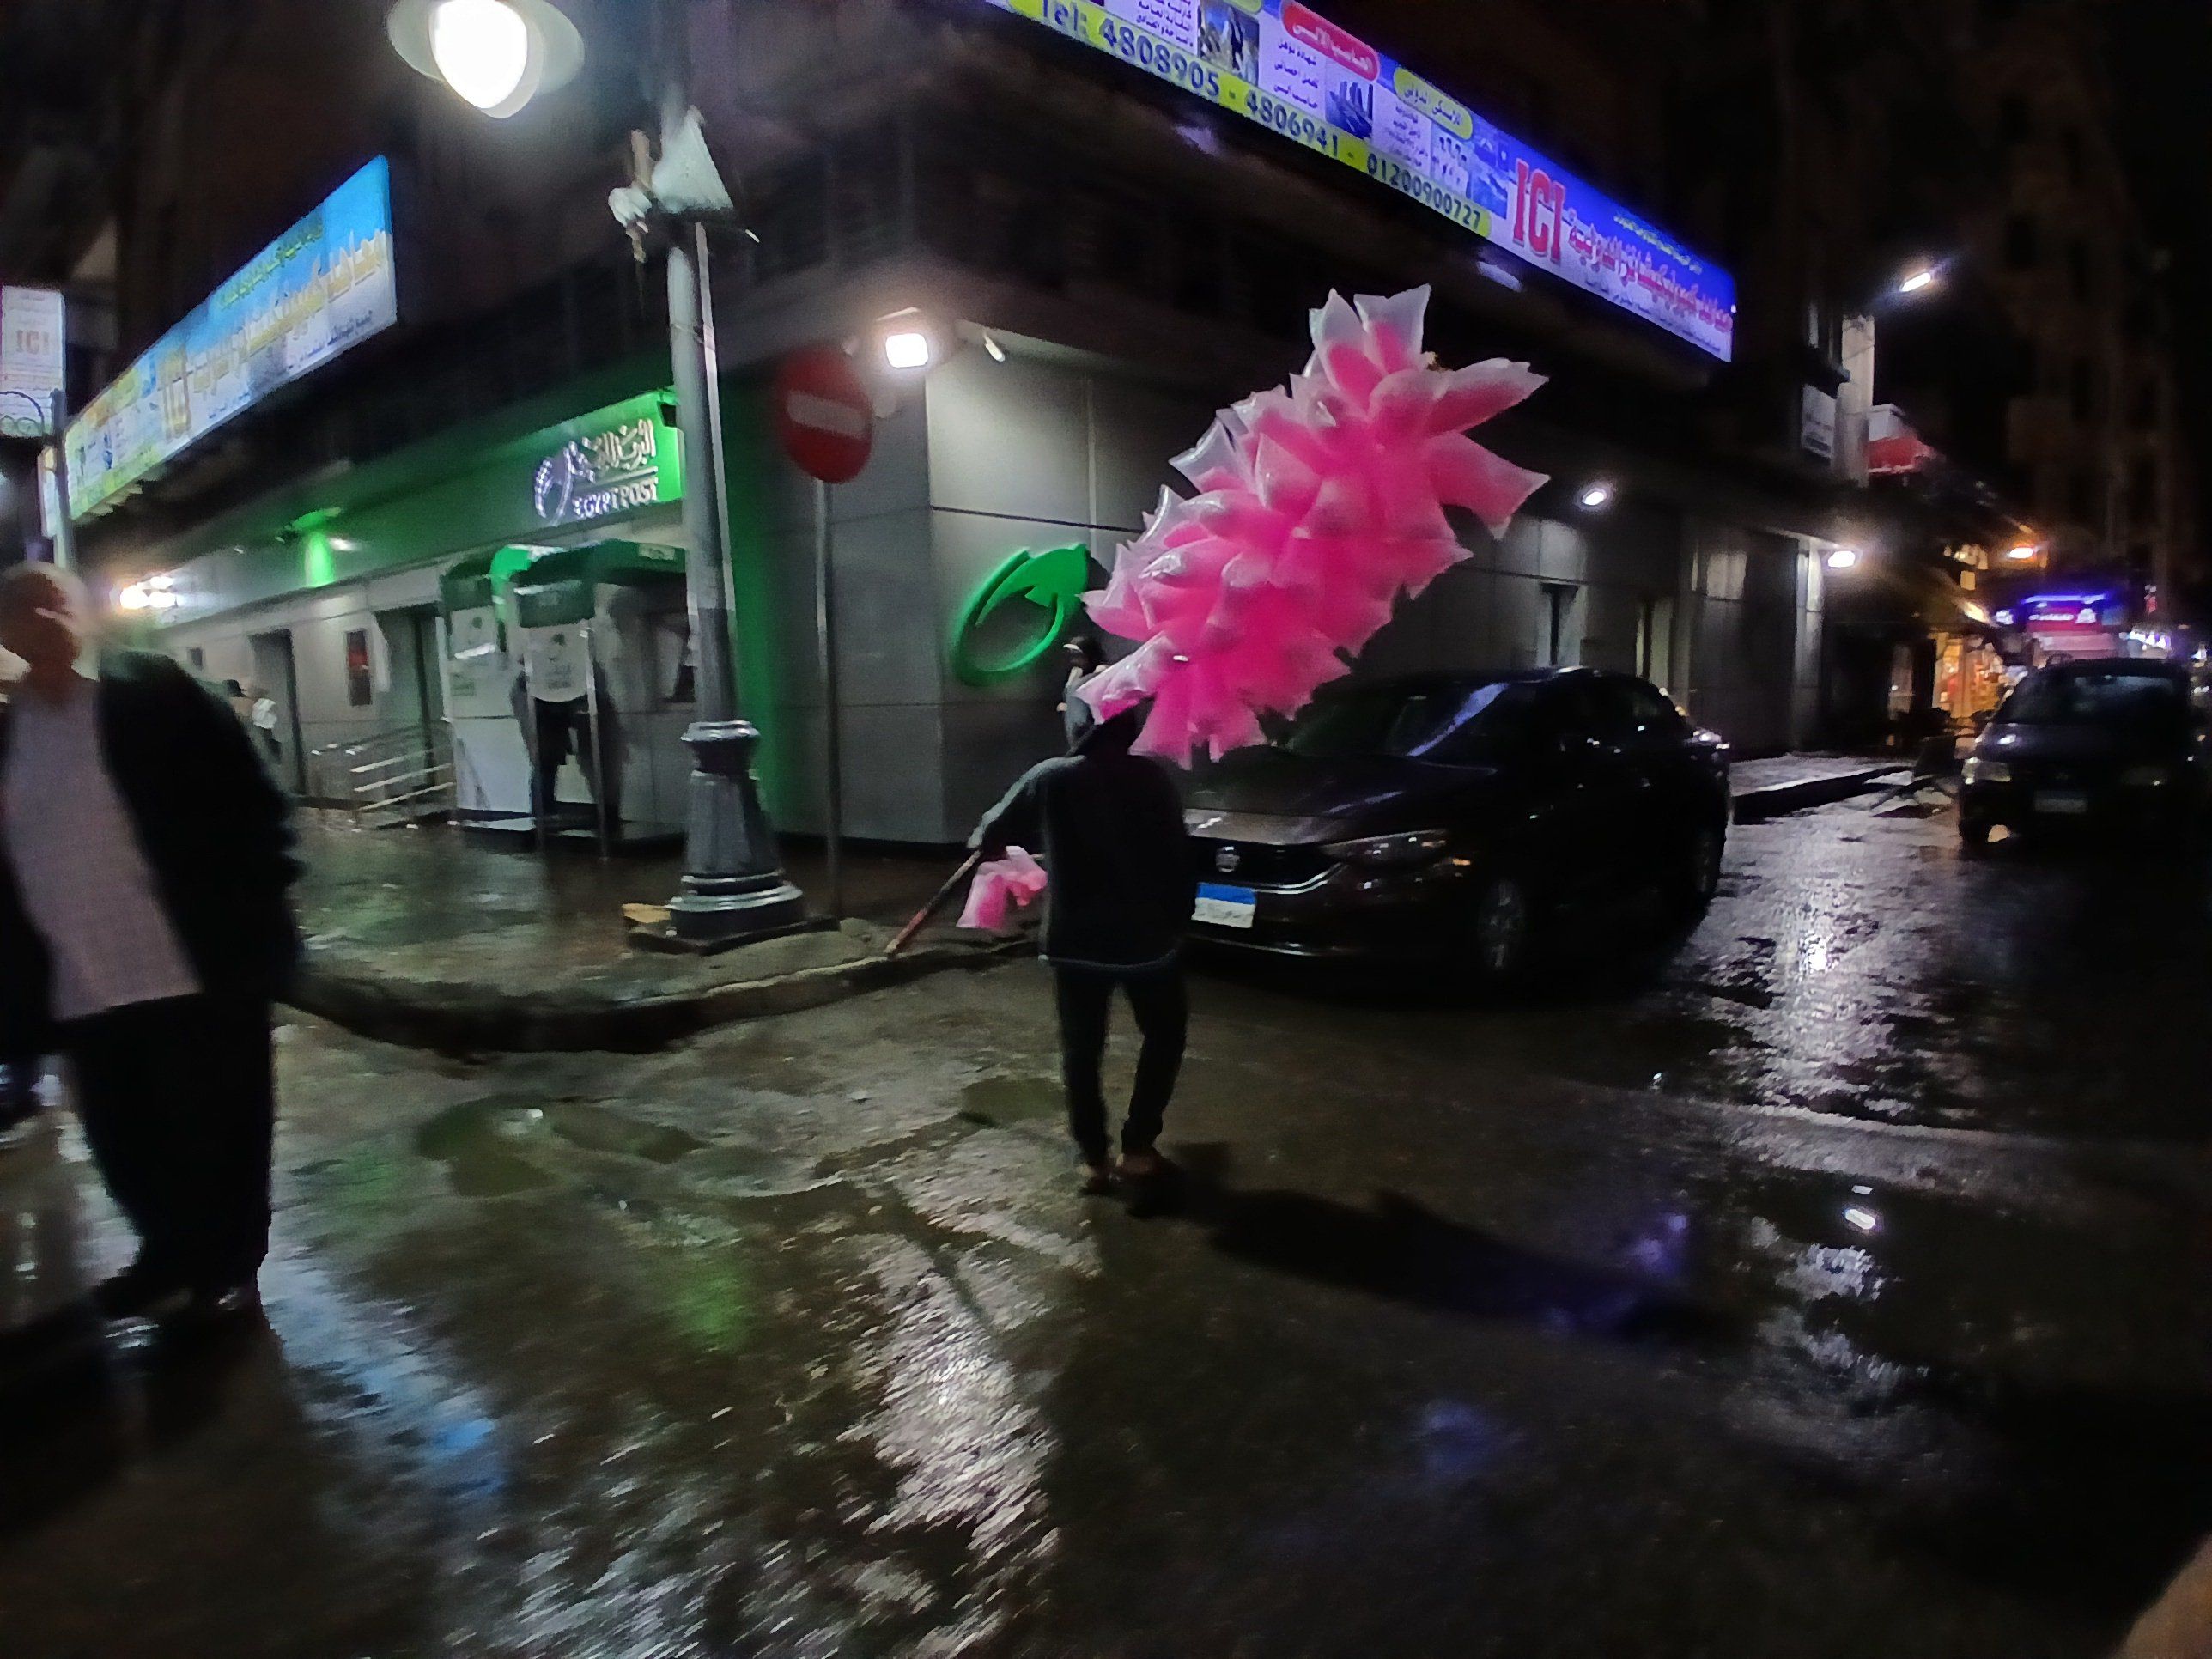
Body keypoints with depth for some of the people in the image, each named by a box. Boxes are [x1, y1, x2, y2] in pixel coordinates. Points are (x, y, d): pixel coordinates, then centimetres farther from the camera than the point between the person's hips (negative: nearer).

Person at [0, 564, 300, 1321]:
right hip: (82, 991, 5)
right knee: (124, 1145, 16)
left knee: (214, 1136, 7)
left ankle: (228, 1264, 25)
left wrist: (253, 914, -12)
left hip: (198, 972, -5)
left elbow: (250, 800, -7)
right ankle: (171, 1254, 37)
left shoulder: (153, 691, -4)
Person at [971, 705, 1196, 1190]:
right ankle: (1138, 1147, 16)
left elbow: (990, 838, 5)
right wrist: (1179, 918, 10)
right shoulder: (1154, 777, -6)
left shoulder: (1050, 779, -5)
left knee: (1081, 1051, 15)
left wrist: (984, 843, 28)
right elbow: (1179, 856, -4)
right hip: (1150, 936, 0)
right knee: (1163, 1039, 19)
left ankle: (1094, 1157, 17)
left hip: (1076, 941, 0)